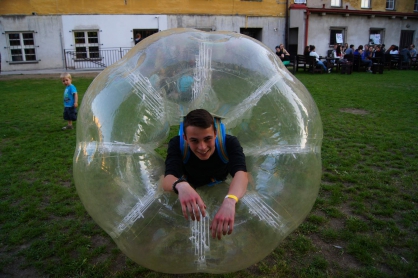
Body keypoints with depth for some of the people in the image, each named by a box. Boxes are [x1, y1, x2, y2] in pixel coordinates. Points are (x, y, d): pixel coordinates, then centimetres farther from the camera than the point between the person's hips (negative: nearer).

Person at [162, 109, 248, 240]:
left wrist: (229, 201, -75)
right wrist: (181, 185, -74)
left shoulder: (230, 143, -35)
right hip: (192, 189, -1)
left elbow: (240, 173, -53)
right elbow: (167, 179, -48)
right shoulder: (177, 144, -33)